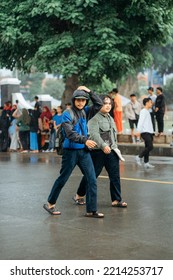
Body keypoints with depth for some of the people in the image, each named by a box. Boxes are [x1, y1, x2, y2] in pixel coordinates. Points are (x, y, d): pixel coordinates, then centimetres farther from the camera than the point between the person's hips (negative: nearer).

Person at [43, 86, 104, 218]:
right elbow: (70, 133, -22)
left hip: (84, 151, 6)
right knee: (63, 179, 8)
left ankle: (91, 210, 3)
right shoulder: (67, 114, -12)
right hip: (71, 151, -5)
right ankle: (50, 204, 27)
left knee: (92, 180, -2)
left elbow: (99, 104, 7)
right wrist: (85, 140, -34)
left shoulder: (85, 111, 7)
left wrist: (89, 92, -2)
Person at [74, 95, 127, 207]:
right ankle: (79, 195, 20)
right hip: (98, 151, -7)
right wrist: (103, 146, -32)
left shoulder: (110, 118, 18)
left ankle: (116, 200, 5)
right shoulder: (94, 118, -10)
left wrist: (115, 147, 21)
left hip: (111, 151, 7)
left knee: (115, 176, 1)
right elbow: (94, 134, -23)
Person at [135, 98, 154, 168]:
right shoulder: (143, 111, -9)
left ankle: (146, 163, 9)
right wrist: (139, 131, -28)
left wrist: (152, 132, 25)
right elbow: (141, 121, -19)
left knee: (148, 147, 8)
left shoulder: (147, 112, 20)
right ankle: (139, 157, -7)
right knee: (150, 146, -16)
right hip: (145, 132, -10)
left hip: (149, 132, 10)